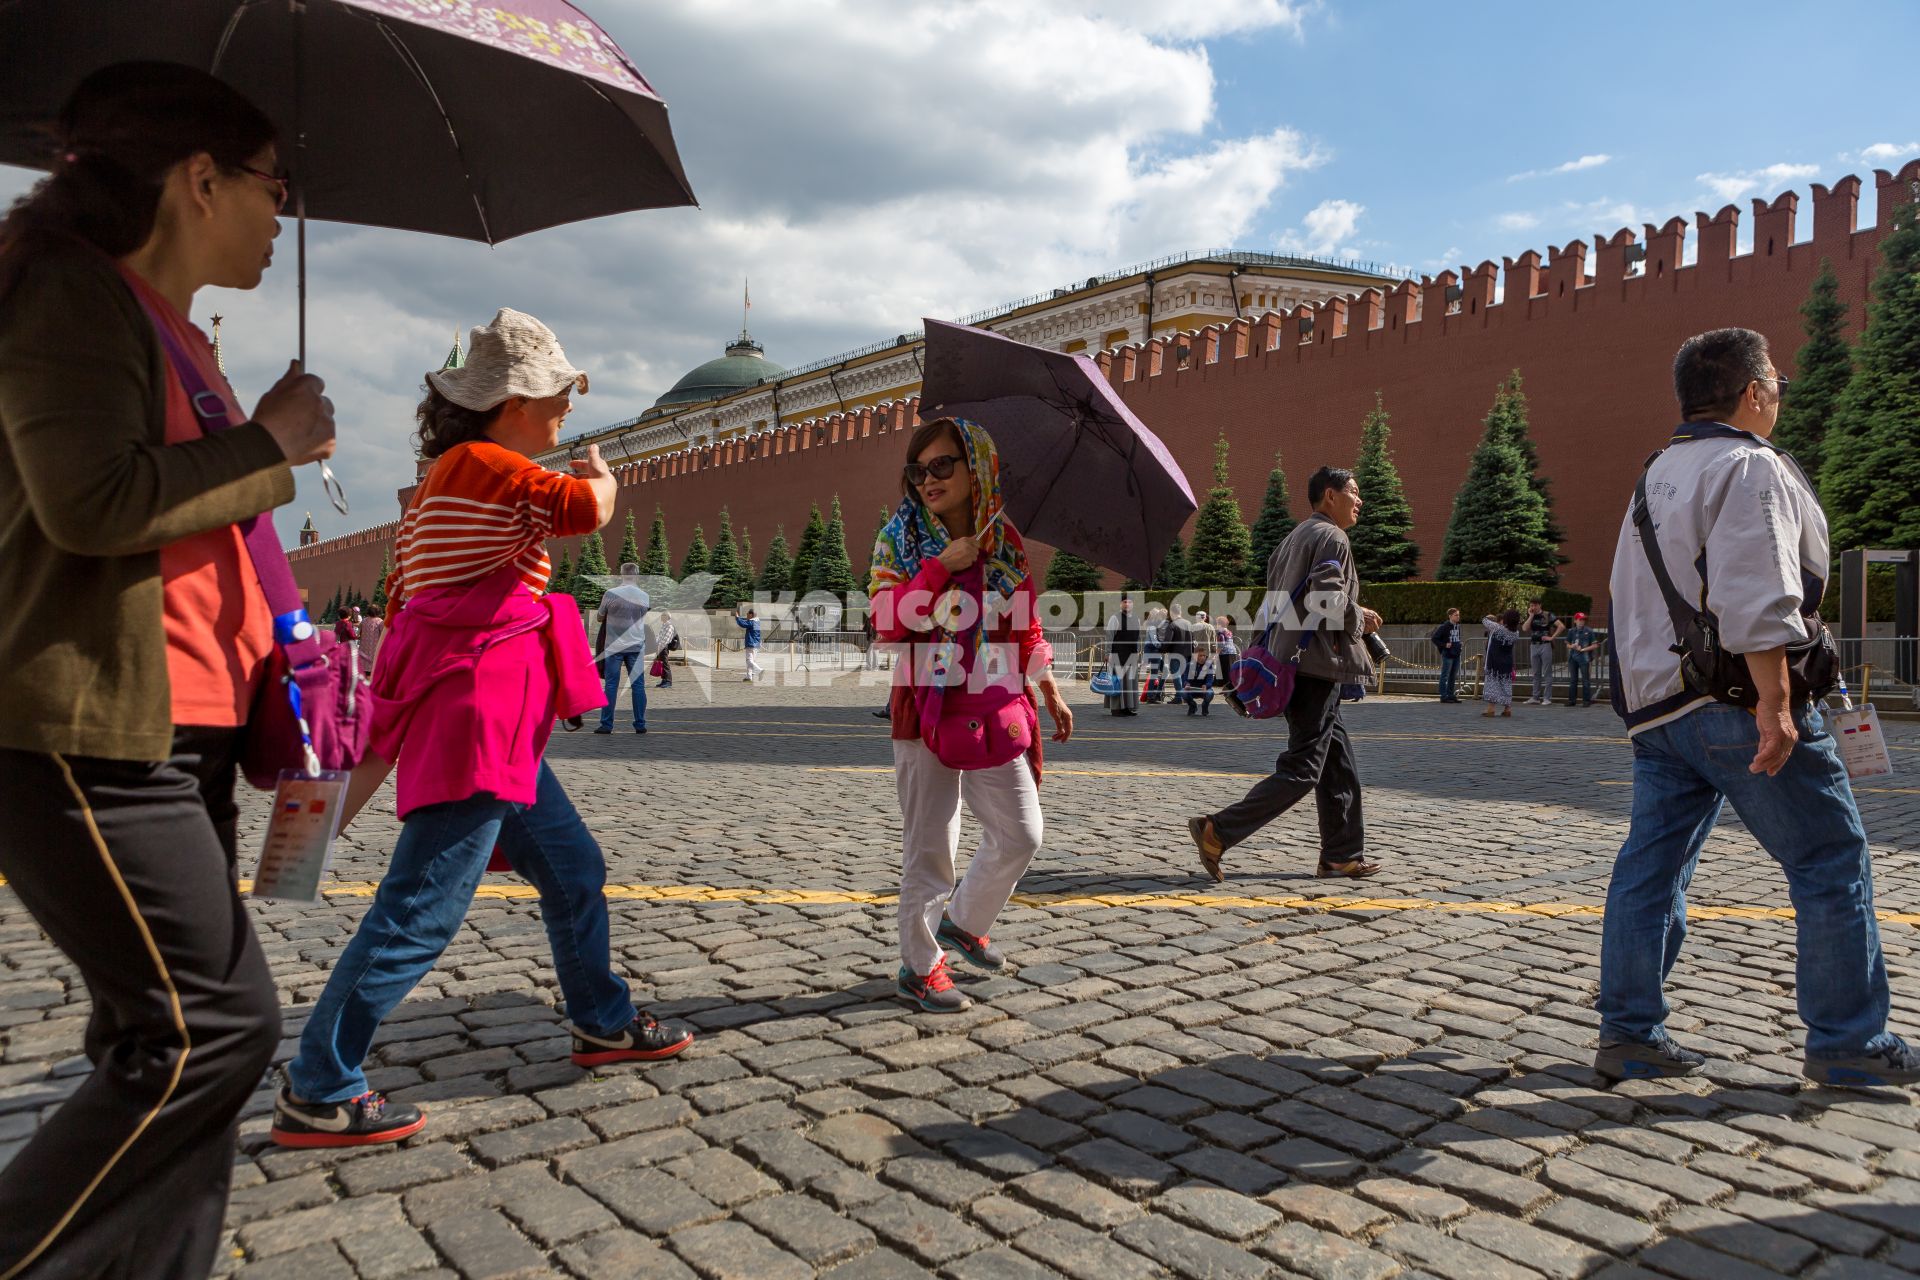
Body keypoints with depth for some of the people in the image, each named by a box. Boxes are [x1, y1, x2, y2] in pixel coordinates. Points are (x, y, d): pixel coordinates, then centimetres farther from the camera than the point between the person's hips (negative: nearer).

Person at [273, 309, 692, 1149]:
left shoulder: (445, 479, 20)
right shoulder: (484, 464, -9)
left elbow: (399, 601, 21)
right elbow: (586, 510, -21)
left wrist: (387, 720, 23)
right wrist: (602, 476, 3)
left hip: (498, 723, 11)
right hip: (477, 711, -11)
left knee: (574, 870, 17)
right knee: (422, 907, -6)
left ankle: (603, 1024, 31)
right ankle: (315, 1094, 5)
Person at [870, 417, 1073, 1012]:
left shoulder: (1005, 541, 6)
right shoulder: (900, 538, -2)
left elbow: (1026, 626, 15)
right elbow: (886, 623, -13)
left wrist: (1050, 693, 16)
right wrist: (942, 566, -18)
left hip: (995, 709, 4)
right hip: (928, 710, -3)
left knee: (1020, 836, 5)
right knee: (929, 845, 2)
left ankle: (962, 922, 30)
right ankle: (920, 965, 18)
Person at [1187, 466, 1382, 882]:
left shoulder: (1295, 537, 21)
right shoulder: (1332, 537, -9)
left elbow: (1278, 602, 20)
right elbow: (1329, 600, -21)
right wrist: (1360, 618, -3)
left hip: (1292, 661, 10)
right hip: (1317, 664, -10)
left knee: (1340, 765, 15)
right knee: (1301, 769, -8)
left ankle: (1342, 855, 19)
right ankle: (1217, 832, -11)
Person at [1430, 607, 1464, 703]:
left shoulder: (1457, 626, 12)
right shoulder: (1444, 627, -10)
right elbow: (1434, 638, -10)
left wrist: (1460, 646, 9)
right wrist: (1444, 645, -17)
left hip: (1456, 655, 8)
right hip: (1447, 655, -8)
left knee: (1453, 676, 11)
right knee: (1445, 676, -3)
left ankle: (1450, 695, 18)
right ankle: (1443, 696, 0)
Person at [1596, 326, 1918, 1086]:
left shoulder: (1660, 473, 19)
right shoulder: (1750, 467, -9)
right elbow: (1754, 597, -21)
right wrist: (1775, 703, -22)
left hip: (1657, 702, 9)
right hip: (1732, 701, -8)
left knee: (1651, 864, 7)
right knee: (1831, 861, 5)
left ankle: (1629, 1033, 9)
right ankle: (1847, 1044, 13)